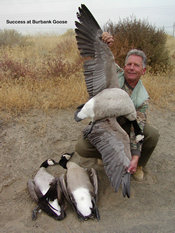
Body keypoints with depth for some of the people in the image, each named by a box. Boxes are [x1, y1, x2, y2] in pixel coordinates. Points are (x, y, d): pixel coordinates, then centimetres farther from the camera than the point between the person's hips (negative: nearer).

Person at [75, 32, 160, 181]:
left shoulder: (142, 97, -17)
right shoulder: (115, 73, -15)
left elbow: (138, 129, -23)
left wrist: (135, 157, -33)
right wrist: (104, 44, -33)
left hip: (126, 124, 0)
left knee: (153, 135, -26)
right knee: (81, 148, -19)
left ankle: (139, 165, 5)